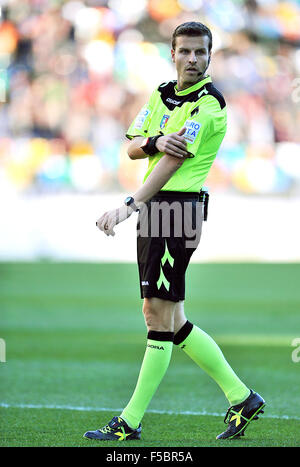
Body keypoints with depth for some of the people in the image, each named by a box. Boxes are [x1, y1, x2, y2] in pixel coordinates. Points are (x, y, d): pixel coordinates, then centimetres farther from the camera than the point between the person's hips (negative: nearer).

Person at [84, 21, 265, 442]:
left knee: (160, 314, -6)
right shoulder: (162, 94, 15)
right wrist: (156, 141, -13)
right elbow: (133, 147, 10)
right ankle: (241, 398, 17)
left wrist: (129, 205, -24)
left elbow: (173, 160, -18)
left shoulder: (208, 103, -11)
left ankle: (130, 422, -3)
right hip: (155, 208, 9)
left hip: (180, 206, -9)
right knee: (168, 318, 10)